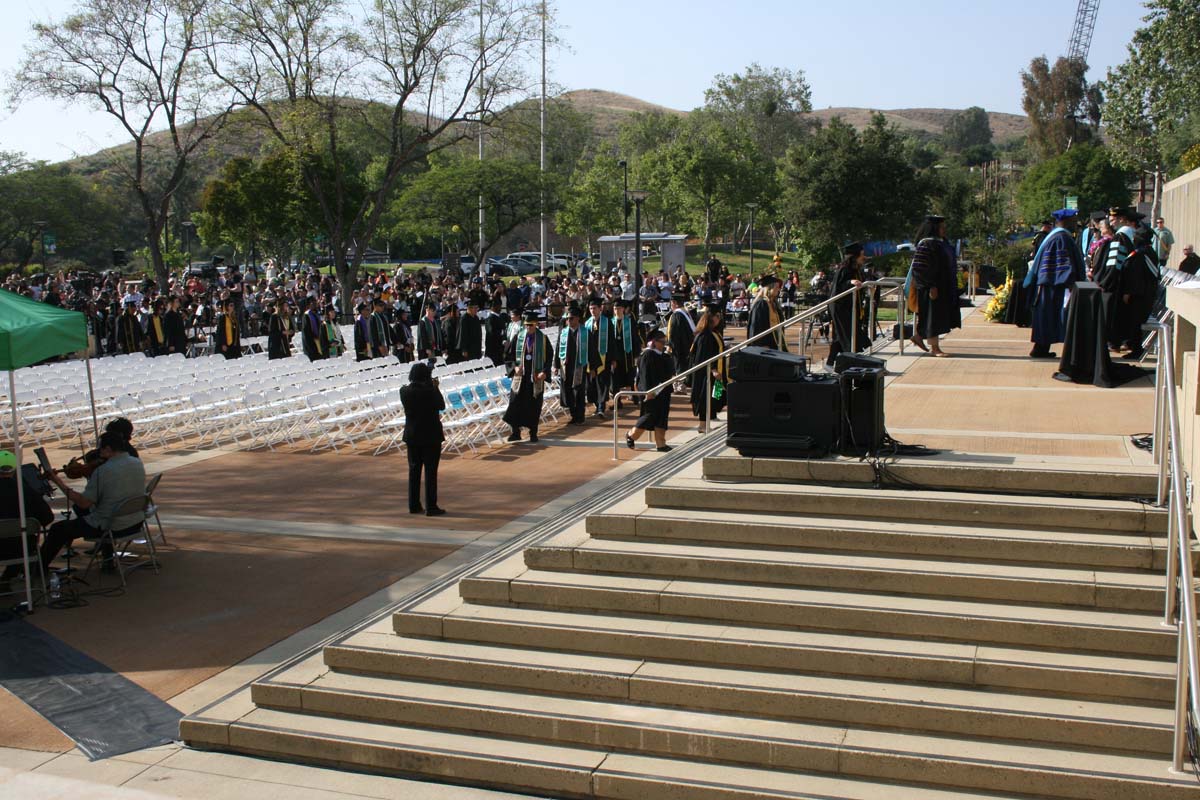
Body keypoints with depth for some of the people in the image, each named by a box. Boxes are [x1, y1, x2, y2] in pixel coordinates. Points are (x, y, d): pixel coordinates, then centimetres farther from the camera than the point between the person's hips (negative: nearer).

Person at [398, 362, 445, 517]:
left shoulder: (404, 391, -3)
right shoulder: (429, 391, -19)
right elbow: (441, 405, -6)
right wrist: (435, 387, 0)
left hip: (412, 436, 5)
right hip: (431, 435, -5)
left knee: (414, 470, 14)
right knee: (431, 471, 2)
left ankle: (414, 505, 18)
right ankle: (431, 507, 3)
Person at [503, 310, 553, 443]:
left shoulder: (543, 339, -1)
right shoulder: (518, 337, 3)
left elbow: (549, 357, 1)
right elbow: (511, 355, 9)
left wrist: (544, 372, -11)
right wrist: (515, 367, -8)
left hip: (536, 377, -1)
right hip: (520, 375, 1)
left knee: (534, 406, 4)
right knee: (515, 403, -4)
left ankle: (533, 433, 14)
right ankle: (515, 432, 4)